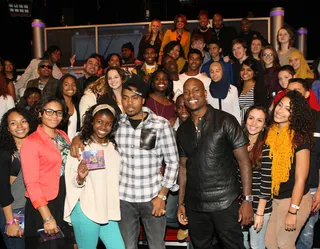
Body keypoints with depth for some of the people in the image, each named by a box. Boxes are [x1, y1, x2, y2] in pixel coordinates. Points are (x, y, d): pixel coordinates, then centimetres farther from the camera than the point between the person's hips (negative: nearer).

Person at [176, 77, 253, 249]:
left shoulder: (225, 121, -7)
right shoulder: (183, 129, 7)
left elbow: (243, 160, -7)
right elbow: (183, 166, 12)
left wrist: (248, 200, -12)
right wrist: (181, 203, 9)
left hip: (225, 203, -4)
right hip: (194, 206, 4)